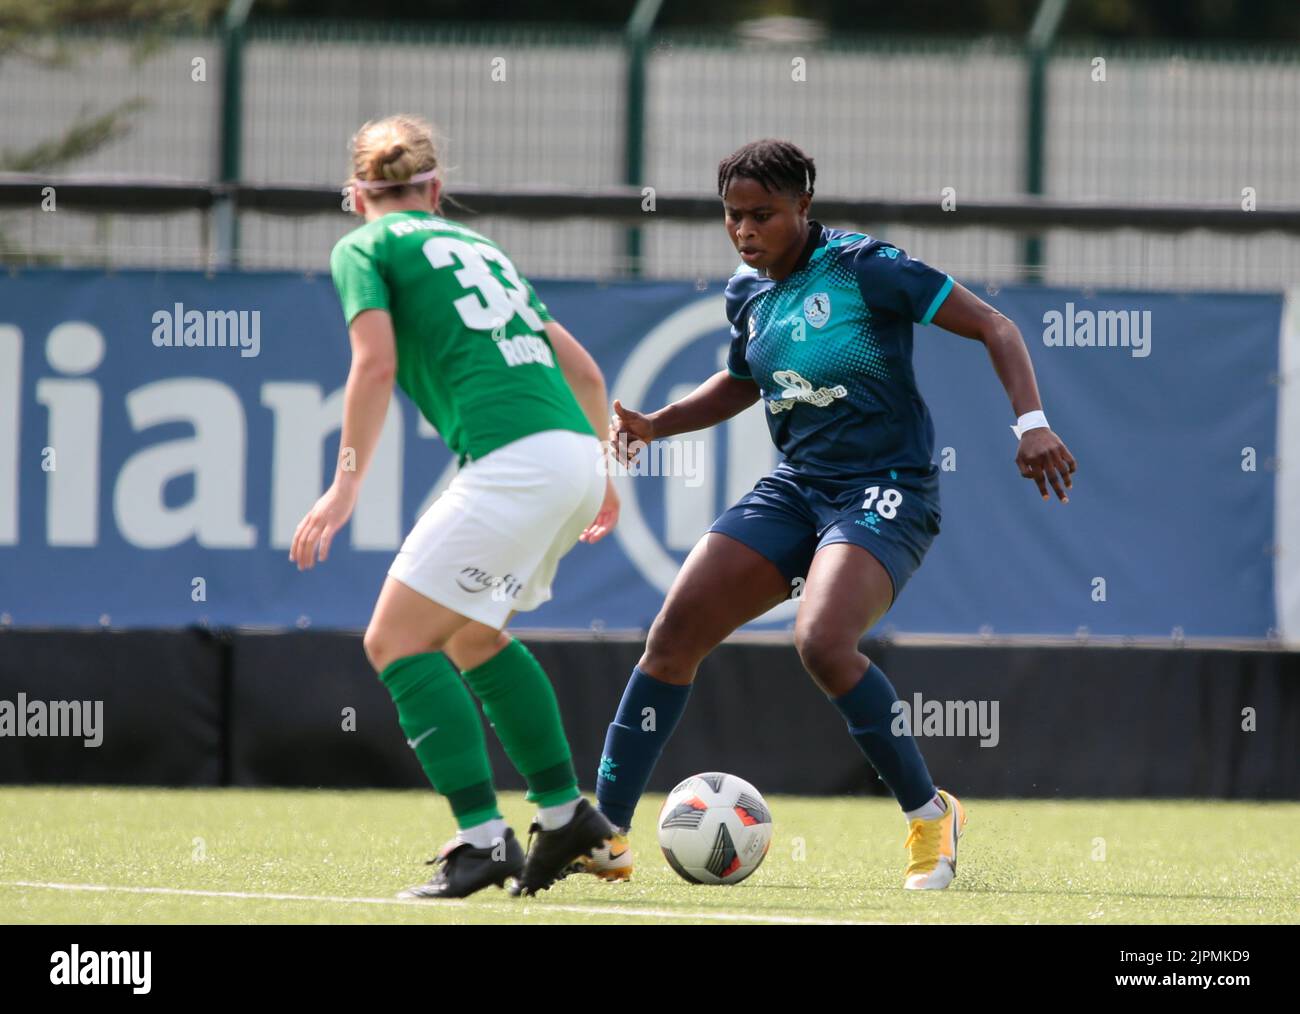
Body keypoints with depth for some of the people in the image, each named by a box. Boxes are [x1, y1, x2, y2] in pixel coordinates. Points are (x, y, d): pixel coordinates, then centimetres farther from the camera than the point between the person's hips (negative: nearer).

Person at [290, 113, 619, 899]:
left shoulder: (364, 249, 8)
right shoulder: (476, 245, 28)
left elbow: (376, 363, -9)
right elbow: (582, 369, 28)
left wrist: (346, 486, -8)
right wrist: (605, 474, 40)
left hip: (513, 460, -8)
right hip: (576, 456, 8)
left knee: (397, 641, -2)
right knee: (471, 632, 25)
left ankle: (483, 838, -12)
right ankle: (564, 813, 23)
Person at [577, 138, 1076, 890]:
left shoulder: (864, 267, -13)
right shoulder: (749, 292, 8)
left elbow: (994, 327, -11)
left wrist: (1032, 423, -23)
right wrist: (655, 425, 12)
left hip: (885, 490, -7)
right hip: (796, 488, 7)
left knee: (823, 643, -30)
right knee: (675, 631, -6)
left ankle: (931, 815, -11)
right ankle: (605, 834, 0)